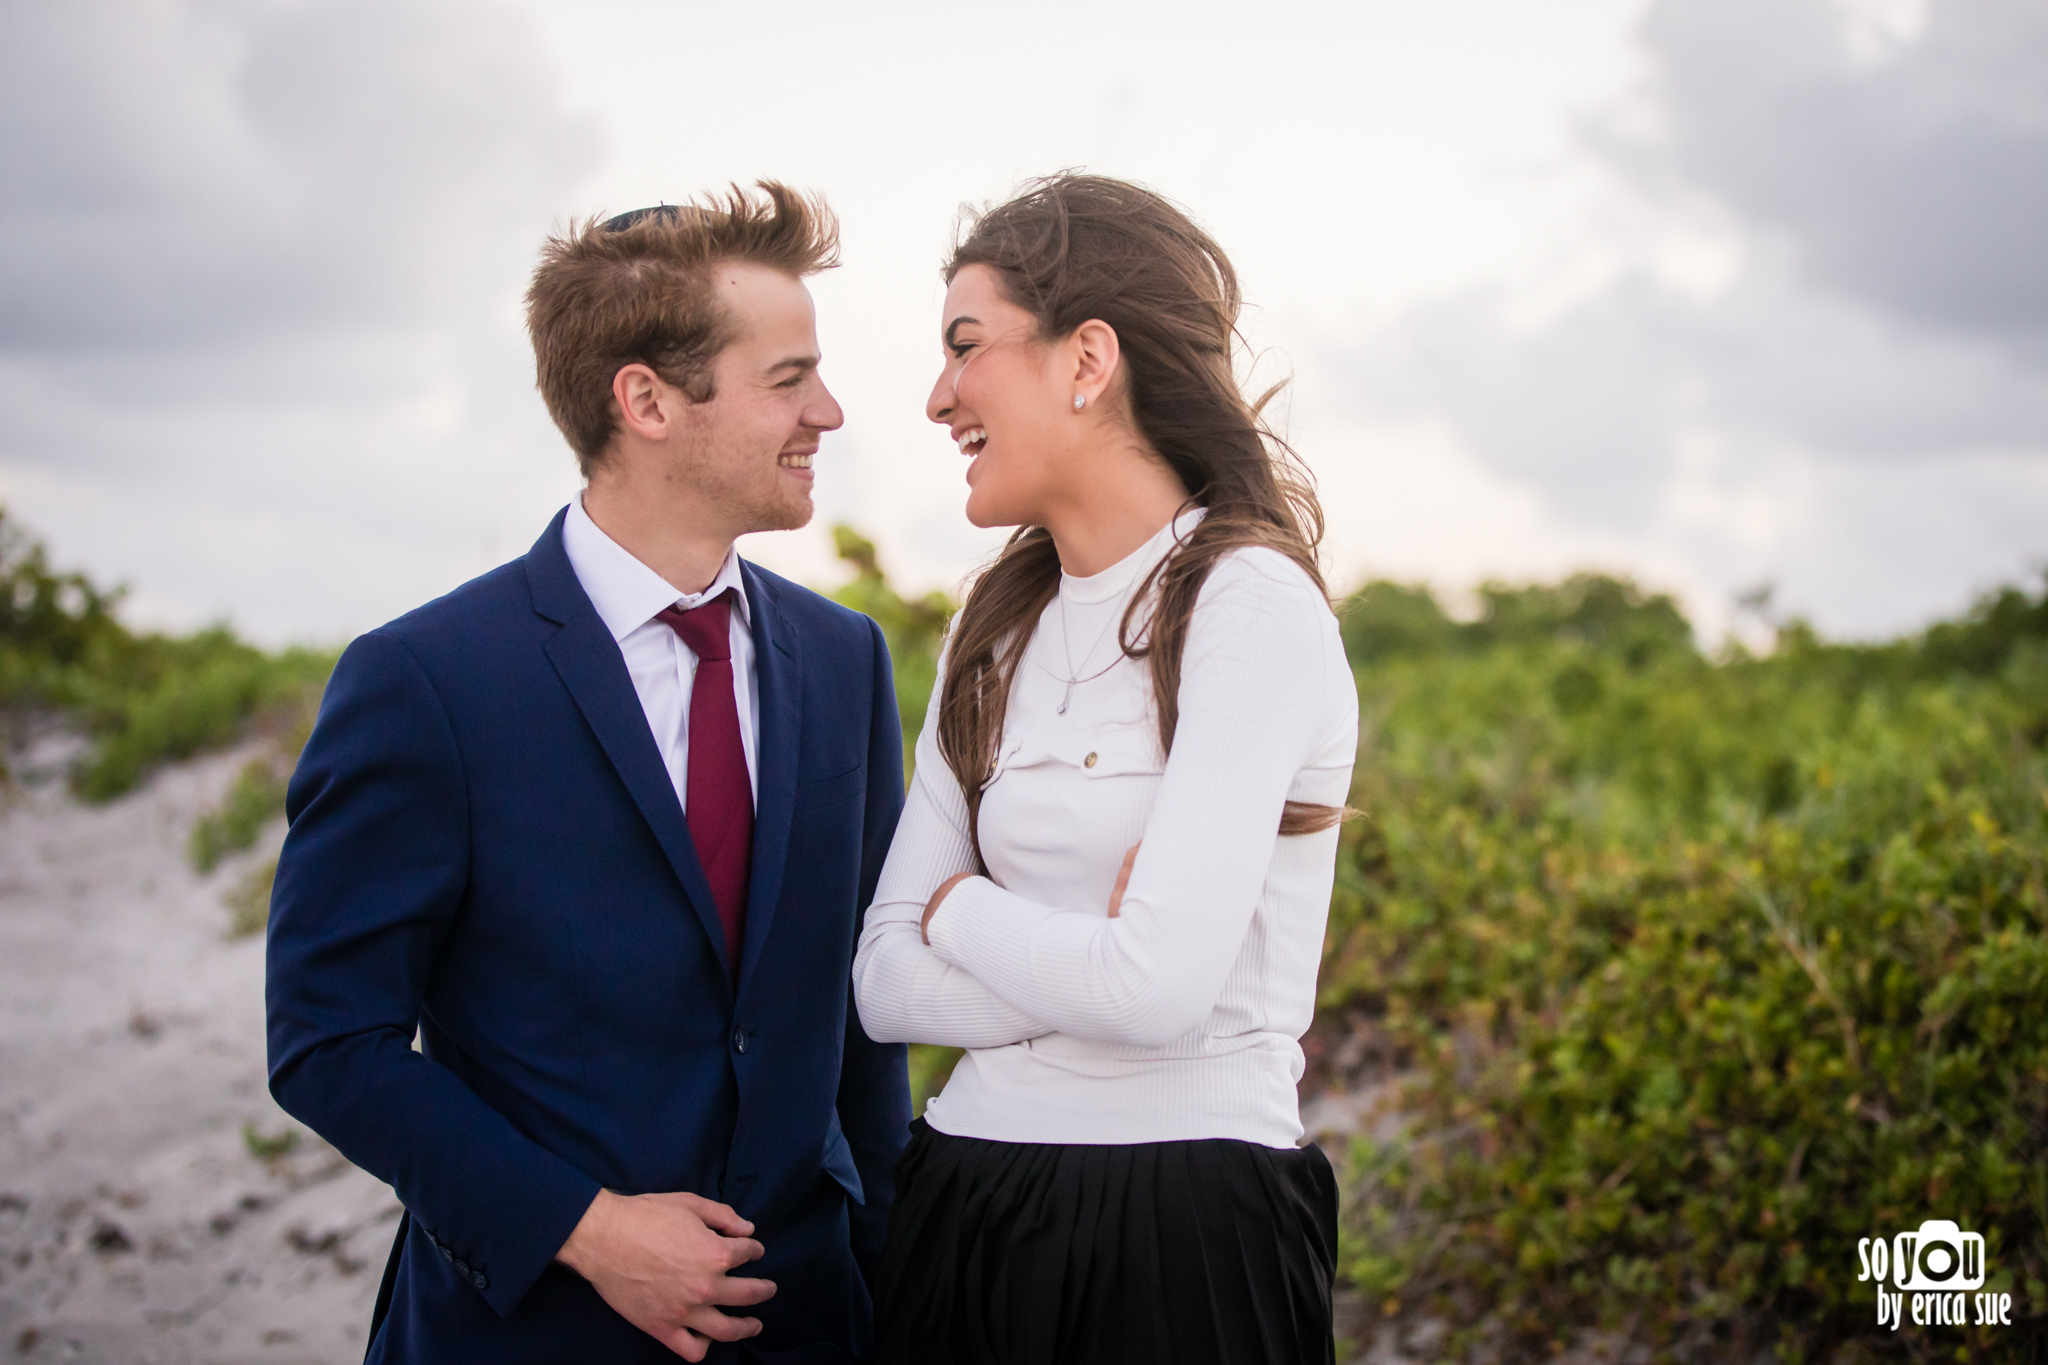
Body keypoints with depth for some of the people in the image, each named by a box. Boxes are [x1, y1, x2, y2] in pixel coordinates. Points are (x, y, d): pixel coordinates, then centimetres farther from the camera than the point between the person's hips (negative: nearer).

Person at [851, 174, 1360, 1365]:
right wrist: (1089, 957, -12)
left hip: (1184, 1229, -6)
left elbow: (1157, 988, -21)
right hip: (967, 1200, 6)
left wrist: (959, 909, -4)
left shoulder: (1250, 603, -11)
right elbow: (886, 981, 4)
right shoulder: (999, 634, 10)